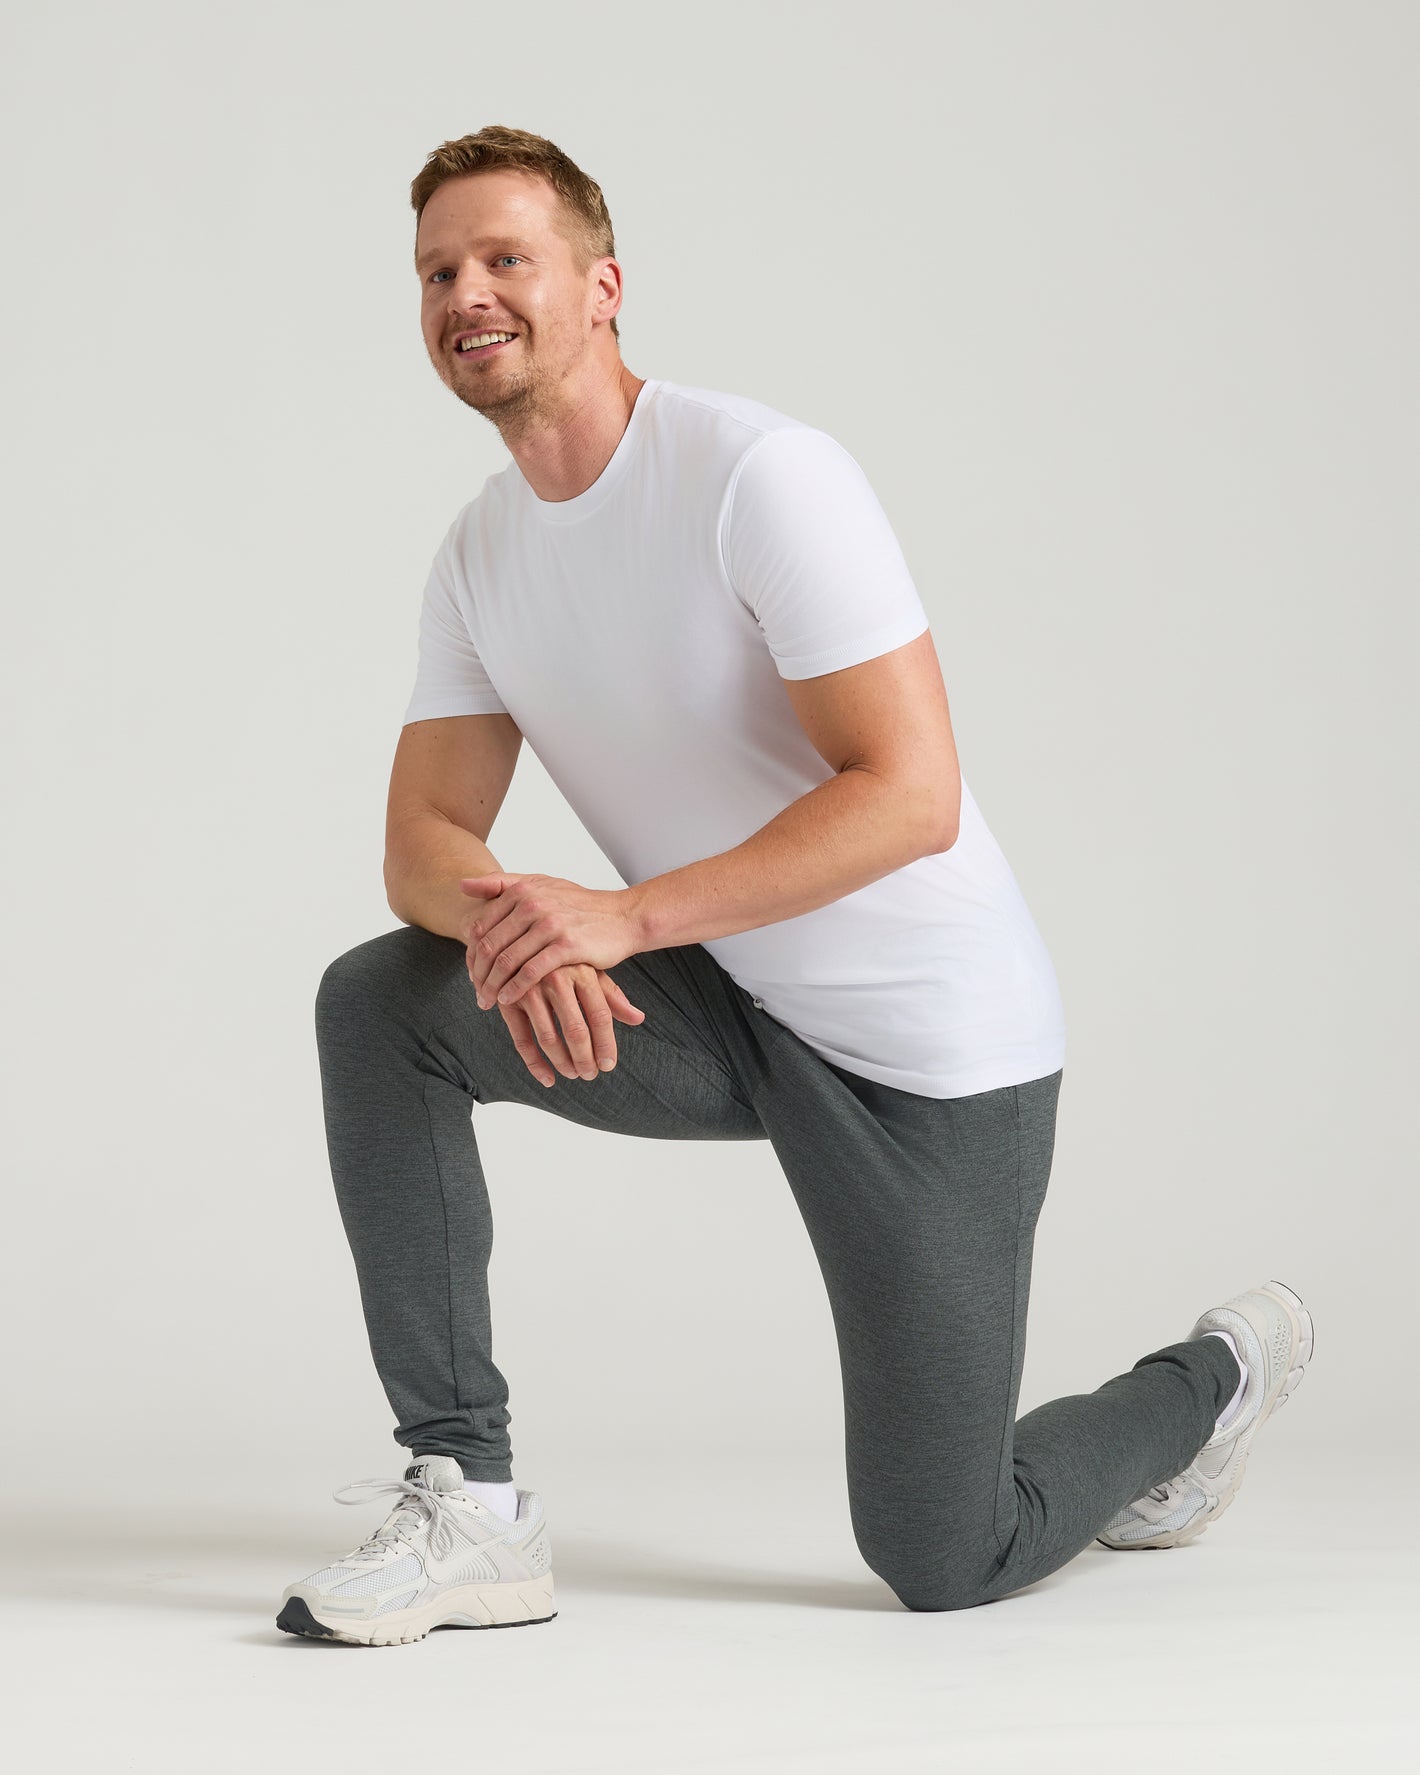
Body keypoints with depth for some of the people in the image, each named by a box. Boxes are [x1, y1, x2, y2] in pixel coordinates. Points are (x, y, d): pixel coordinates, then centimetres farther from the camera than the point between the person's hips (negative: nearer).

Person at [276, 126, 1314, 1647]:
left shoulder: (760, 475, -21)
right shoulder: (478, 555, 3)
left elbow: (909, 795, -27)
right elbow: (423, 836, -1)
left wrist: (621, 916, -33)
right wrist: (506, 920, -26)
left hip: (928, 1043, -6)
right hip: (726, 1010, 6)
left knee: (943, 1561, -2)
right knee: (378, 1001, -15)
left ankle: (1220, 1374, 29)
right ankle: (464, 1499, -9)